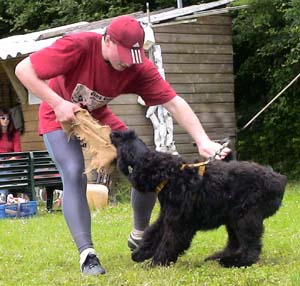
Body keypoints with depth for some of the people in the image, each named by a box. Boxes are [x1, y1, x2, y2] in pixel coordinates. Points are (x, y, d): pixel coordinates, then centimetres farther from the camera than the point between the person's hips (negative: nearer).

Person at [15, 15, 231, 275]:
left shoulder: (138, 67, -25)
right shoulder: (78, 46, -35)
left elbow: (174, 103, -26)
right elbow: (24, 70, -32)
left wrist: (203, 142, -36)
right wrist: (58, 103, -37)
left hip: (98, 117, 4)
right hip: (60, 116, -4)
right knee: (75, 176, -25)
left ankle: (139, 236, 17)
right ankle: (86, 254, -20)